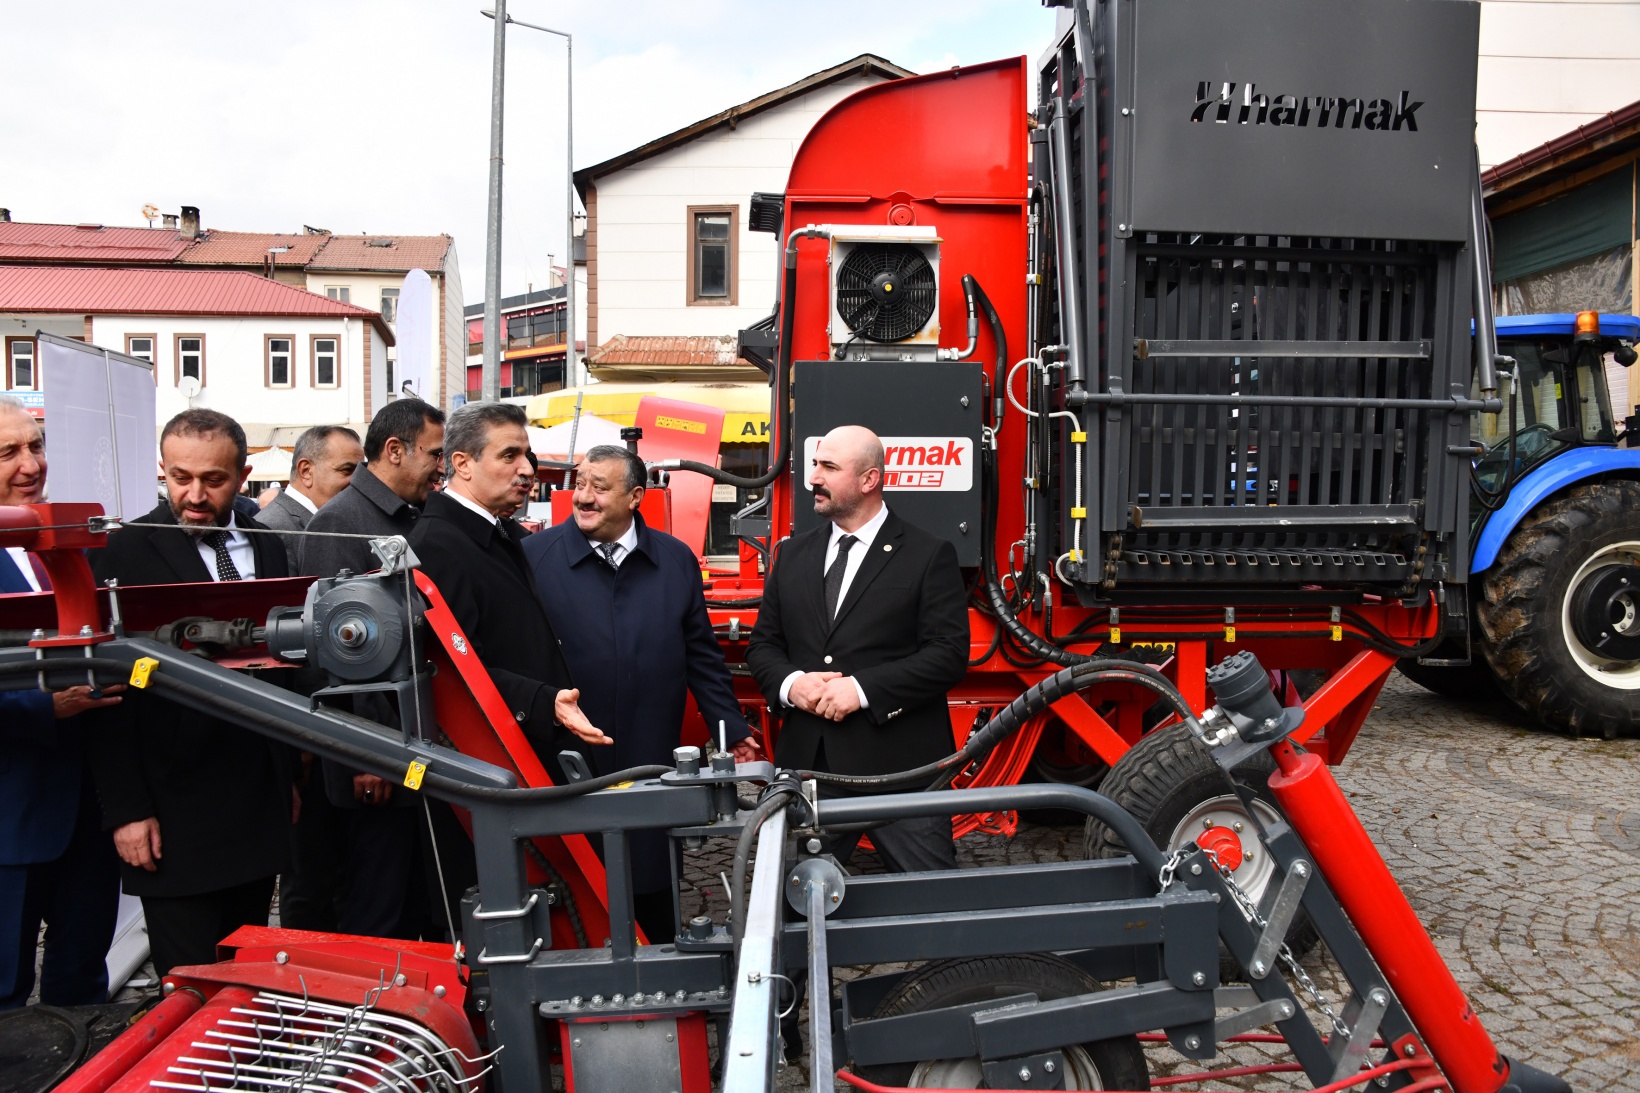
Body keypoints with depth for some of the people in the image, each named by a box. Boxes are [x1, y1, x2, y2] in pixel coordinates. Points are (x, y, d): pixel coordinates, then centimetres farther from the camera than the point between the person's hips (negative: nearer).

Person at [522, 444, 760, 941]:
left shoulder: (676, 560, 6)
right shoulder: (533, 556, -4)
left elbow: (702, 657, 9)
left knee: (654, 903, 14)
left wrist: (731, 729, 6)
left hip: (653, 765, 2)